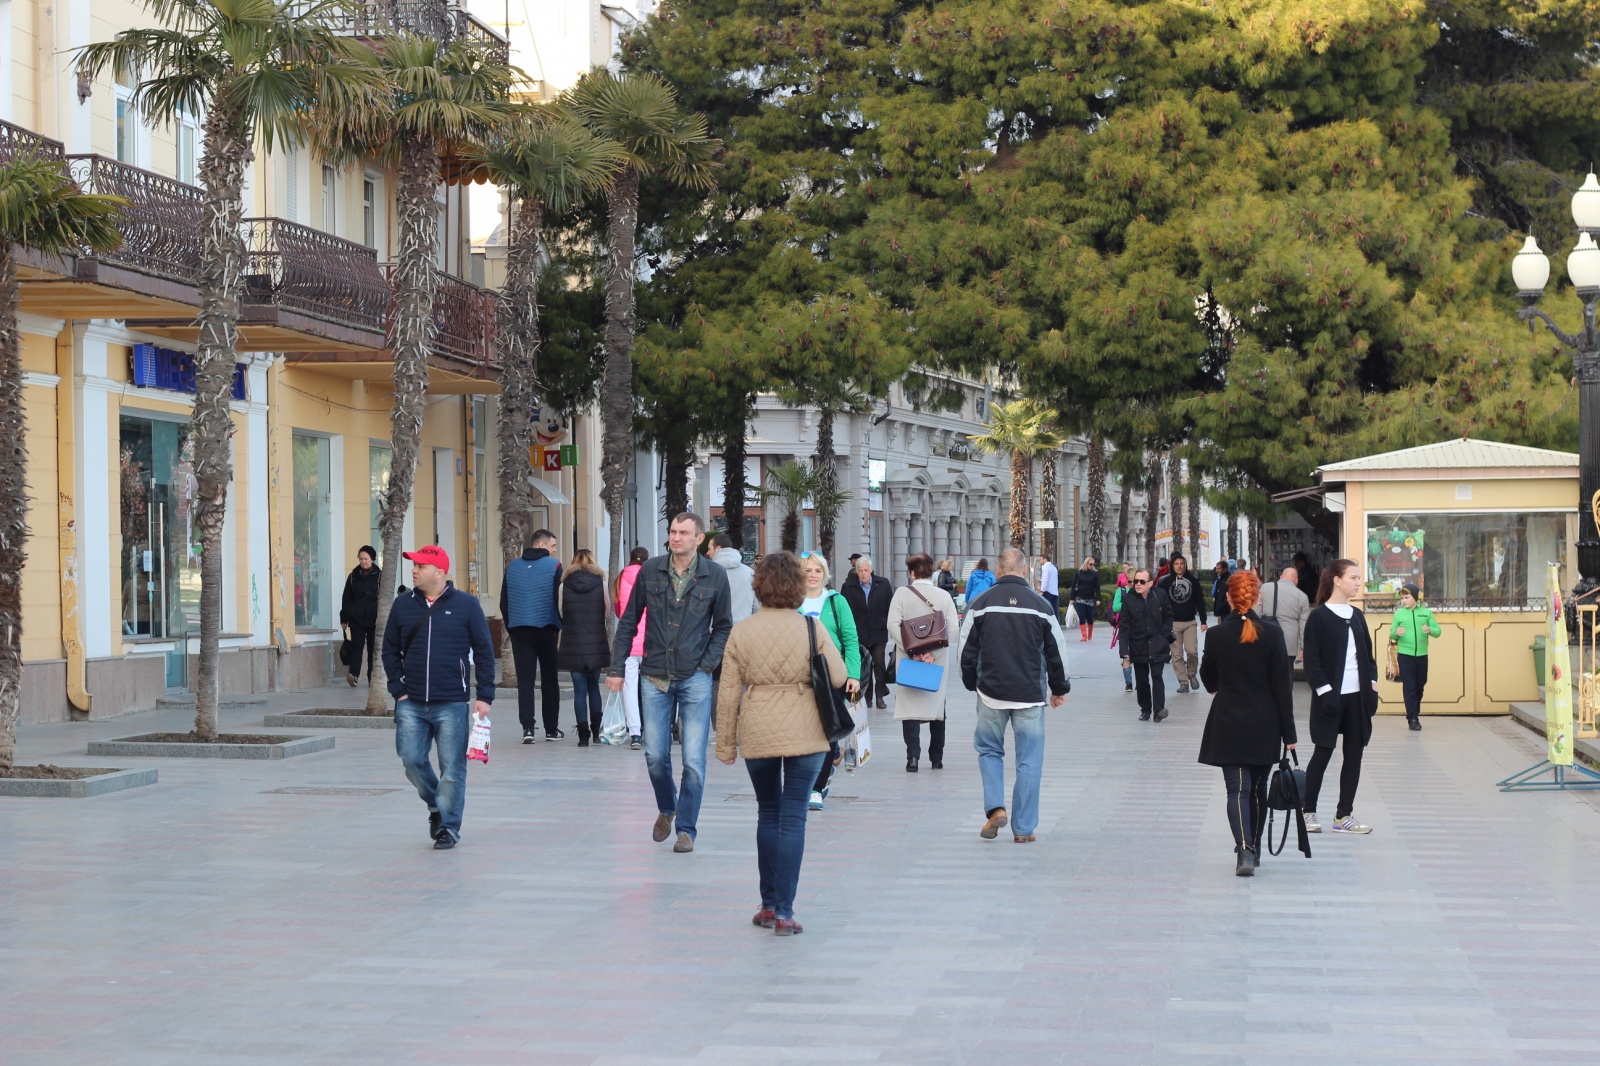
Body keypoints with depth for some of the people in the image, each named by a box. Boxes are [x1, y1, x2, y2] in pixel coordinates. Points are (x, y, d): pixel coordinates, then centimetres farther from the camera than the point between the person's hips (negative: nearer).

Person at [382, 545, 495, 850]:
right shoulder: (403, 605, 6)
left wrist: (485, 695, -4)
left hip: (452, 704, -3)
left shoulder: (466, 605, -2)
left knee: (452, 768, -1)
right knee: (412, 760, -1)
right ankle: (436, 805, 26)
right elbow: (390, 651, 12)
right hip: (411, 704, 3)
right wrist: (398, 689, 2)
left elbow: (484, 651, 1)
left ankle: (448, 826, 11)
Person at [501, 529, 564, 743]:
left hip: (519, 630, 2)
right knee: (549, 680, 8)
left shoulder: (512, 567, 9)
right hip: (546, 629, -2)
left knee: (524, 679, 1)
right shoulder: (554, 566, -3)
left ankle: (528, 727, -12)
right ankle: (551, 729, 13)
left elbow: (504, 603, 12)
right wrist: (562, 627, 5)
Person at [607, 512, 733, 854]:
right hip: (656, 677, 1)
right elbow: (628, 620, 7)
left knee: (694, 761, -3)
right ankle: (666, 809, 32)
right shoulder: (650, 570, 0)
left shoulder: (714, 576, -2)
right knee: (655, 755, 4)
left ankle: (686, 829, 11)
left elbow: (723, 626, 8)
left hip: (695, 678, -1)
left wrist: (708, 663, -5)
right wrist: (617, 667, 3)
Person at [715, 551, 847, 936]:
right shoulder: (811, 628, -6)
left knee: (768, 813, 17)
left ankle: (769, 905, 20)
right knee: (793, 817, 1)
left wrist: (725, 744, 8)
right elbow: (839, 677, -3)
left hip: (758, 733, 2)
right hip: (805, 731, -2)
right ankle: (784, 911, -3)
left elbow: (728, 695, 0)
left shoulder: (741, 632, -2)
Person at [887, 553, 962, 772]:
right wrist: (933, 652, -11)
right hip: (938, 661, 2)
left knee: (909, 704, 1)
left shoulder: (902, 593, -4)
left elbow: (893, 625, -13)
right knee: (937, 704, 14)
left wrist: (912, 651, -14)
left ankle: (913, 756, -13)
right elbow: (953, 629, -7)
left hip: (909, 658, -2)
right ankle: (936, 758, 18)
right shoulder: (944, 596, 1)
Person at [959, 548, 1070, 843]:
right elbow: (1057, 651, 6)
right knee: (1029, 760, 5)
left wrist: (971, 683, 19)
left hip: (991, 693, 0)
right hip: (1030, 696, 0)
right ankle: (1024, 828, 5)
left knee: (989, 751, 17)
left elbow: (966, 649, 3)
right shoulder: (1041, 606, -1)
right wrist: (1059, 689, 20)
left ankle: (995, 808, -2)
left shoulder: (980, 604, -2)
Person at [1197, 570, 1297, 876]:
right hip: (1265, 725, 1)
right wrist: (1288, 733, 0)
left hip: (1228, 724, -1)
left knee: (1237, 789, -2)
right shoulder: (1272, 635, -8)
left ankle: (1245, 851, -20)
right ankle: (1254, 849, 27)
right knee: (1258, 789, 16)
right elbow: (1282, 686, -6)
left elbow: (1207, 678, 9)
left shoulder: (1216, 635, -8)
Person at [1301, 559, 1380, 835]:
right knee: (1323, 753, 0)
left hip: (1357, 696, 6)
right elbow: (1312, 659, -11)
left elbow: (1367, 652, 16)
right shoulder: (1319, 616, -8)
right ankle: (1309, 813, 11)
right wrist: (1324, 690, -17)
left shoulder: (1357, 615, 10)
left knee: (1354, 753, 6)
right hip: (1331, 696, -6)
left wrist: (1372, 683, 5)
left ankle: (1344, 815, 12)